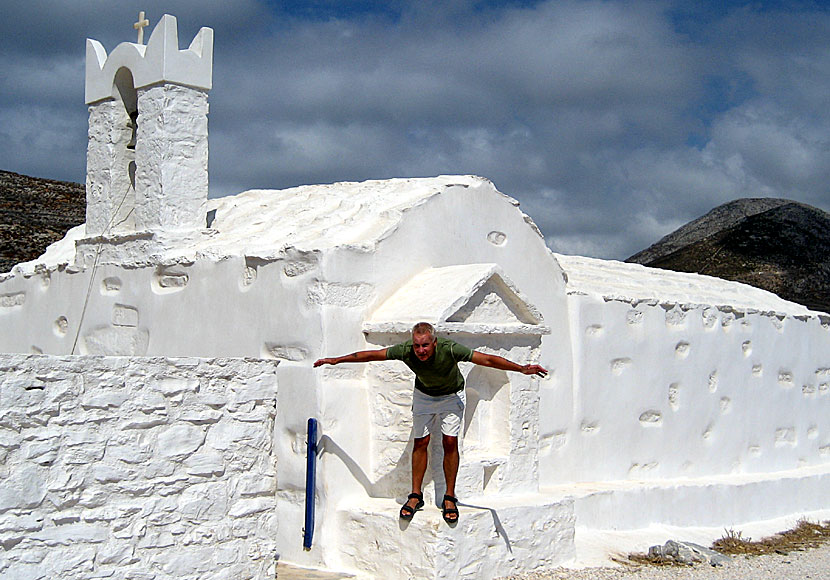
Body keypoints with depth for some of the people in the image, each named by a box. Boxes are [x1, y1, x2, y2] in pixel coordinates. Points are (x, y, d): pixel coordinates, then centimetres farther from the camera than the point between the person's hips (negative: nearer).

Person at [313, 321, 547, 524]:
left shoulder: (450, 350, -38)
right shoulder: (406, 351, -31)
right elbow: (371, 355, -20)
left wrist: (522, 369, -40)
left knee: (450, 442, -8)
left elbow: (487, 360, -35)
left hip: (452, 396, -2)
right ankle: (416, 496, 11)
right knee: (420, 442, 1)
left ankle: (449, 497, 2)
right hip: (423, 395, 2)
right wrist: (336, 360, -16)